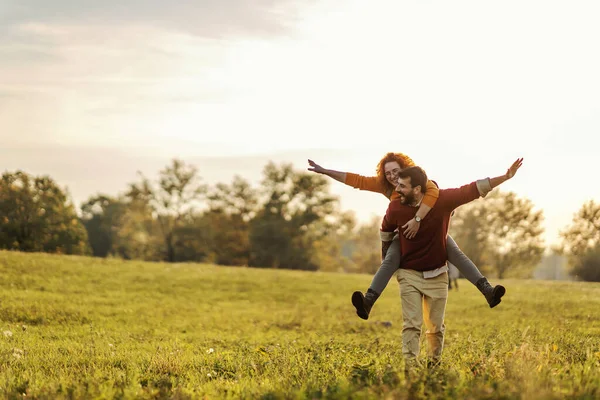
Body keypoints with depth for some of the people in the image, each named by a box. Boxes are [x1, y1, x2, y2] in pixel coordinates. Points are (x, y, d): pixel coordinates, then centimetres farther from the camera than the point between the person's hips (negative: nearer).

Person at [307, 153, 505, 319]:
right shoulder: (385, 185, -7)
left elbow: (433, 192, -43)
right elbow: (355, 180, -7)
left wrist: (417, 219, -53)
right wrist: (324, 171, -12)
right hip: (406, 232, 1)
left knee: (456, 253, -20)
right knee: (390, 260, -23)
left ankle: (488, 292, -26)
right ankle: (367, 302, -40)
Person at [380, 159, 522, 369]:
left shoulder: (442, 200, -18)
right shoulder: (395, 207, -13)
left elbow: (474, 189, -12)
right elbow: (386, 231, 8)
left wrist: (506, 177, -18)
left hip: (436, 274, 1)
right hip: (409, 274, 0)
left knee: (436, 326, 8)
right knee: (411, 324, -8)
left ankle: (435, 365, 23)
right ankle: (410, 366, -9)